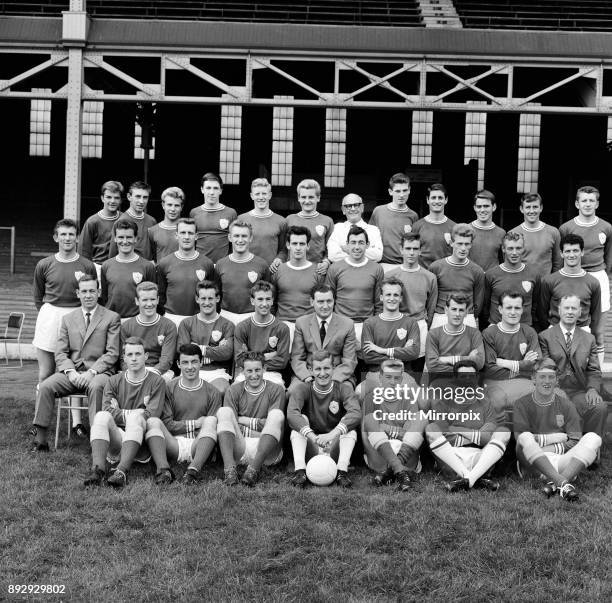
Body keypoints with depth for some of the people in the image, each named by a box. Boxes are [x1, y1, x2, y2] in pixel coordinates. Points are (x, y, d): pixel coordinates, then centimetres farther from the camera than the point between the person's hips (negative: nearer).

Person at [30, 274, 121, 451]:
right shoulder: (68, 319, 18)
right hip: (72, 372, 3)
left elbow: (112, 353, -2)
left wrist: (91, 372, -15)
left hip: (99, 371, -3)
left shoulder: (112, 318, 6)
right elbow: (60, 353, 11)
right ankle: (40, 439, -20)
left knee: (96, 386, -38)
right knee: (45, 386, -23)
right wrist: (70, 371, -10)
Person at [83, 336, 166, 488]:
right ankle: (98, 468, -43)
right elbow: (106, 409, 1)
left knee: (135, 418, -33)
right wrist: (131, 415, -6)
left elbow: (152, 415, -3)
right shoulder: (114, 381, 17)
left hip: (141, 441, -2)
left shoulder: (156, 381, 8)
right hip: (116, 438, 2)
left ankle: (122, 471, -48)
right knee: (101, 416, -26)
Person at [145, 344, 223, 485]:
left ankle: (194, 469, -47)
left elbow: (215, 425, 6)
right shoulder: (169, 388, 13)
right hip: (174, 444, 1)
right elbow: (167, 424, 4)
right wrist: (195, 423, 0)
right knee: (153, 421, -23)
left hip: (198, 446, 0)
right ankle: (163, 469, -44)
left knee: (210, 421, -28)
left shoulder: (212, 392, 13)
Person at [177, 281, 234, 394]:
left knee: (221, 391, -35)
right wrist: (216, 351, -2)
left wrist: (202, 349, -6)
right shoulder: (186, 323, 17)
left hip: (218, 371, 0)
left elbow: (227, 352, -3)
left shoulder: (227, 325, 13)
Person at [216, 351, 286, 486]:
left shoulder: (276, 390, 8)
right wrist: (256, 422, -6)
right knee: (223, 411, -19)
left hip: (266, 451, -1)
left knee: (277, 414, -25)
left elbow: (275, 423, -3)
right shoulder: (234, 391, 12)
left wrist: (243, 420, -5)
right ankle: (229, 468, -40)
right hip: (239, 449, 1)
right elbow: (226, 420, 0)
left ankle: (254, 468, -42)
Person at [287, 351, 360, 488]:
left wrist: (332, 434, -38)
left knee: (350, 427, -22)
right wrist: (312, 436, -39)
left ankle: (342, 471, -34)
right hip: (310, 450, 0)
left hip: (335, 449, 0)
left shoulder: (343, 389, -1)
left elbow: (356, 414, -22)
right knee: (301, 420, -21)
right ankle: (300, 470, -33)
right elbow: (291, 414, -21)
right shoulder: (302, 389, -1)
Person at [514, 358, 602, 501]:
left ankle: (555, 483, -38)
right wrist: (559, 438, -7)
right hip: (534, 466, -2)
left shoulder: (566, 405, 13)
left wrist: (550, 449, -7)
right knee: (525, 438, -31)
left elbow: (574, 442, 6)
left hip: (562, 463, 3)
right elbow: (521, 438, -7)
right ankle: (563, 483, -43)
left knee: (593, 438, -19)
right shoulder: (522, 404, 7)